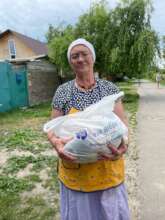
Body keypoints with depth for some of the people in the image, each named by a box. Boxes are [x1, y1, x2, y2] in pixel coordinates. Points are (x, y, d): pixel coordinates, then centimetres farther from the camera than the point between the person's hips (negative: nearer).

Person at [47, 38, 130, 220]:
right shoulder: (62, 91, -3)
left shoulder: (110, 88, -3)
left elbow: (122, 122, -2)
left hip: (108, 170, 1)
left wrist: (123, 143, -23)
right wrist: (56, 143, -23)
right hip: (75, 172, 0)